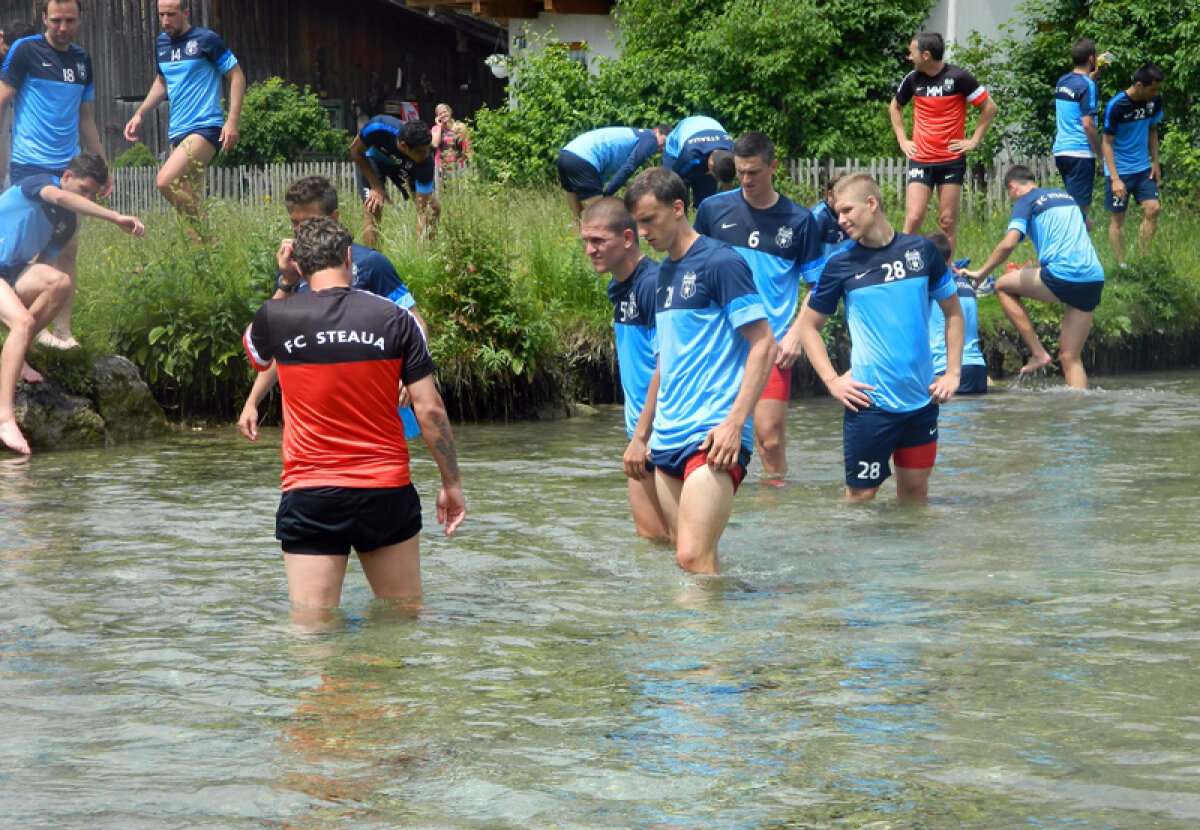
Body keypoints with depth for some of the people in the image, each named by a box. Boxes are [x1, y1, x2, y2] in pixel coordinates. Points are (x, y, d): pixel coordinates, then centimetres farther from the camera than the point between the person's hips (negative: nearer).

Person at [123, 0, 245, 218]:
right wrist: (140, 114, 18)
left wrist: (232, 121, -13)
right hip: (178, 132, 7)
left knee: (165, 181, -23)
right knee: (190, 203, 5)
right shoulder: (161, 43, 13)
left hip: (205, 127, -7)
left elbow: (236, 76, -5)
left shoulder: (205, 40, -7)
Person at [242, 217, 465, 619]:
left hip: (309, 496, -1)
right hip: (387, 492, 1)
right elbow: (430, 409, -3)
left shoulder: (276, 317, -4)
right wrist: (451, 484, 6)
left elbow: (255, 357, 22)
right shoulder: (395, 319, -3)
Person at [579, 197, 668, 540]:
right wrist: (637, 429, 17)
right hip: (642, 428, 9)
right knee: (648, 536, 10)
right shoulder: (618, 288, 13)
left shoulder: (652, 283, -17)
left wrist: (643, 432, -19)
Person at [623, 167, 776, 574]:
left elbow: (763, 346, -11)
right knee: (685, 555, 6)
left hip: (713, 435, -8)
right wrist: (640, 434, 25)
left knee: (693, 558, -18)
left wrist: (735, 423, -19)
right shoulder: (664, 273, 18)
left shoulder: (720, 262, -7)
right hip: (669, 441, 8)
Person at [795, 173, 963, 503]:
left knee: (915, 488, 10)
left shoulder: (921, 250, 3)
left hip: (922, 398, 2)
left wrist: (953, 373, 5)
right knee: (861, 494, -2)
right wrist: (832, 380, -5)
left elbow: (953, 312, 13)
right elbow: (808, 325, 6)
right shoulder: (841, 265, -2)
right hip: (870, 401, -2)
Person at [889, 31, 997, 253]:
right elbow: (895, 107, 23)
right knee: (913, 218, -8)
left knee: (948, 221, 2)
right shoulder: (913, 79, 3)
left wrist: (974, 140, -3)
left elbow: (989, 107, -1)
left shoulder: (958, 77, -8)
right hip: (920, 160, 2)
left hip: (952, 160, -2)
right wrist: (902, 139, 13)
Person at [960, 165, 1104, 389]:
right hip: (1096, 279, 7)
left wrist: (981, 273, 1)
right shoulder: (1065, 196, 25)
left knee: (1003, 286, 15)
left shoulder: (1026, 201, 4)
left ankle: (1038, 353, 8)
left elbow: (1009, 243, -11)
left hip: (1064, 276, -7)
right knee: (1071, 357, 12)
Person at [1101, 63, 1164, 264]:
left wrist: (1155, 162, 9)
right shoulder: (1116, 106, -20)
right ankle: (1121, 265, 7)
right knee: (1117, 217, -1)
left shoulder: (1154, 101, -3)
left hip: (1143, 168, 5)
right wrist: (1115, 179, -21)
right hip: (1119, 170, -5)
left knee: (1153, 209, -6)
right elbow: (1107, 143, -15)